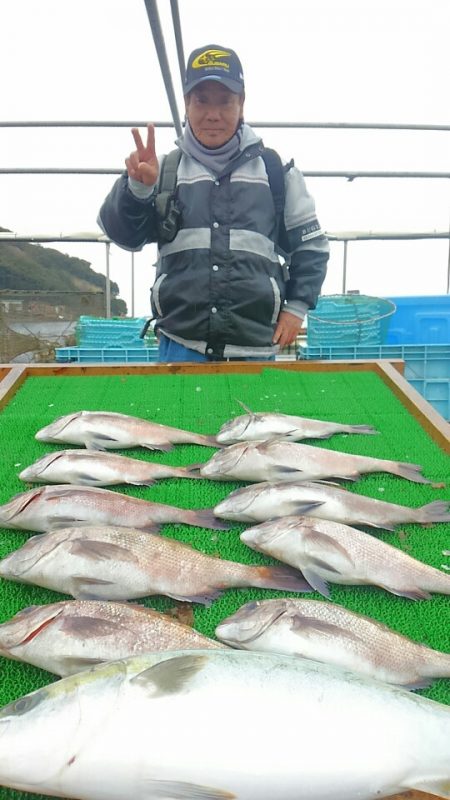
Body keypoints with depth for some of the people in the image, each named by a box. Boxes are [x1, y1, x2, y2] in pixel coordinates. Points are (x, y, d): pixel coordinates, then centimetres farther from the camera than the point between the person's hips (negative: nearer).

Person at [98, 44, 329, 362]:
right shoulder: (166, 169, 8)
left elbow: (311, 244, 14)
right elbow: (125, 235, -2)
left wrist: (297, 306, 4)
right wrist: (137, 187, -22)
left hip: (255, 346, 1)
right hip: (181, 344, 0)